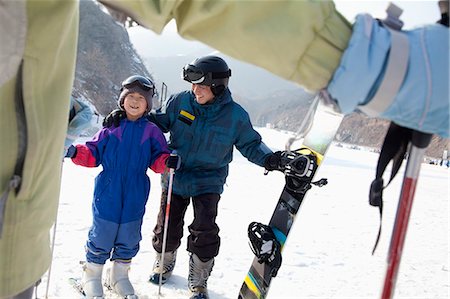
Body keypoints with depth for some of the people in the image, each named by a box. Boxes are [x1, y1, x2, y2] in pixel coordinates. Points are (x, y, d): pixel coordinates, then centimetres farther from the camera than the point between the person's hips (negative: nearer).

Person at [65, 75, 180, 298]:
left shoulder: (152, 131, 2)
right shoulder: (111, 127, 0)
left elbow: (157, 159, 1)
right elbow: (93, 154, 3)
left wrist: (168, 161, -19)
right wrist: (76, 152, -15)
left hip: (134, 198, 2)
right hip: (107, 196, -1)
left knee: (128, 239, 14)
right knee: (101, 237, 7)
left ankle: (119, 276, 36)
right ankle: (91, 277, 29)